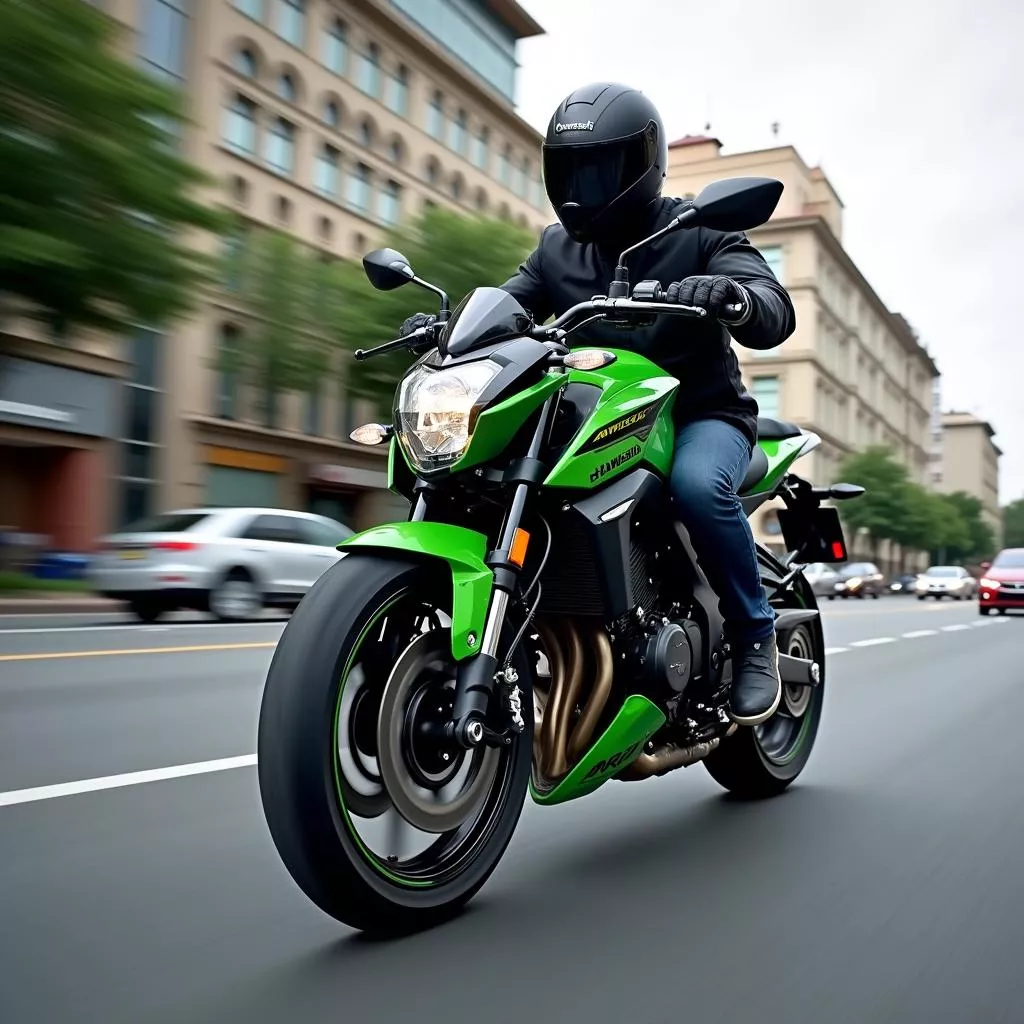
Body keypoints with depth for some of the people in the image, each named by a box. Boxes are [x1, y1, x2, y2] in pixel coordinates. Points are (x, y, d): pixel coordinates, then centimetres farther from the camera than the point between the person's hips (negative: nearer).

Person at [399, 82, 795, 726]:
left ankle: (755, 635, -13)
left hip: (702, 413, -4)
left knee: (699, 486, -38)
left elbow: (777, 313, -16)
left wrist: (729, 296, -40)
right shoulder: (557, 247, 13)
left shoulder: (698, 232, -3)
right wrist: (444, 326, -15)